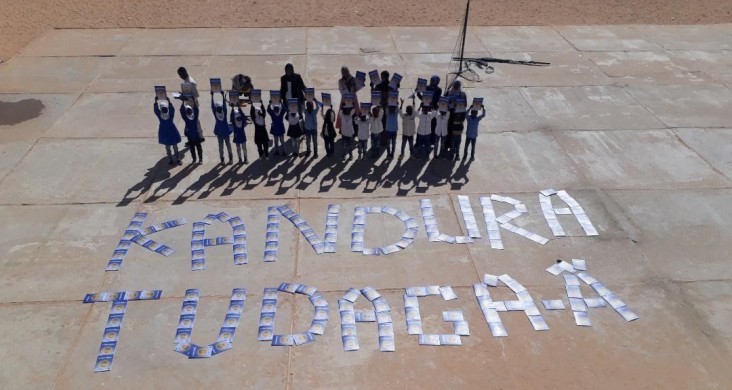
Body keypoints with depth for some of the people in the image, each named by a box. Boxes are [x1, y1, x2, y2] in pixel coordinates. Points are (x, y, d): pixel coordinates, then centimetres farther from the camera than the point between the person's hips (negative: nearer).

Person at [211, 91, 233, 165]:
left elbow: (224, 104, -19)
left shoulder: (224, 112, -11)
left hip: (226, 131, 0)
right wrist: (212, 95, -27)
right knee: (221, 146, 11)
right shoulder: (215, 112, -10)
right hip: (219, 132, 0)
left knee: (228, 145, 8)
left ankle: (230, 158, 13)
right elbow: (212, 105, -19)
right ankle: (222, 159, 16)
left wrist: (222, 95, -27)